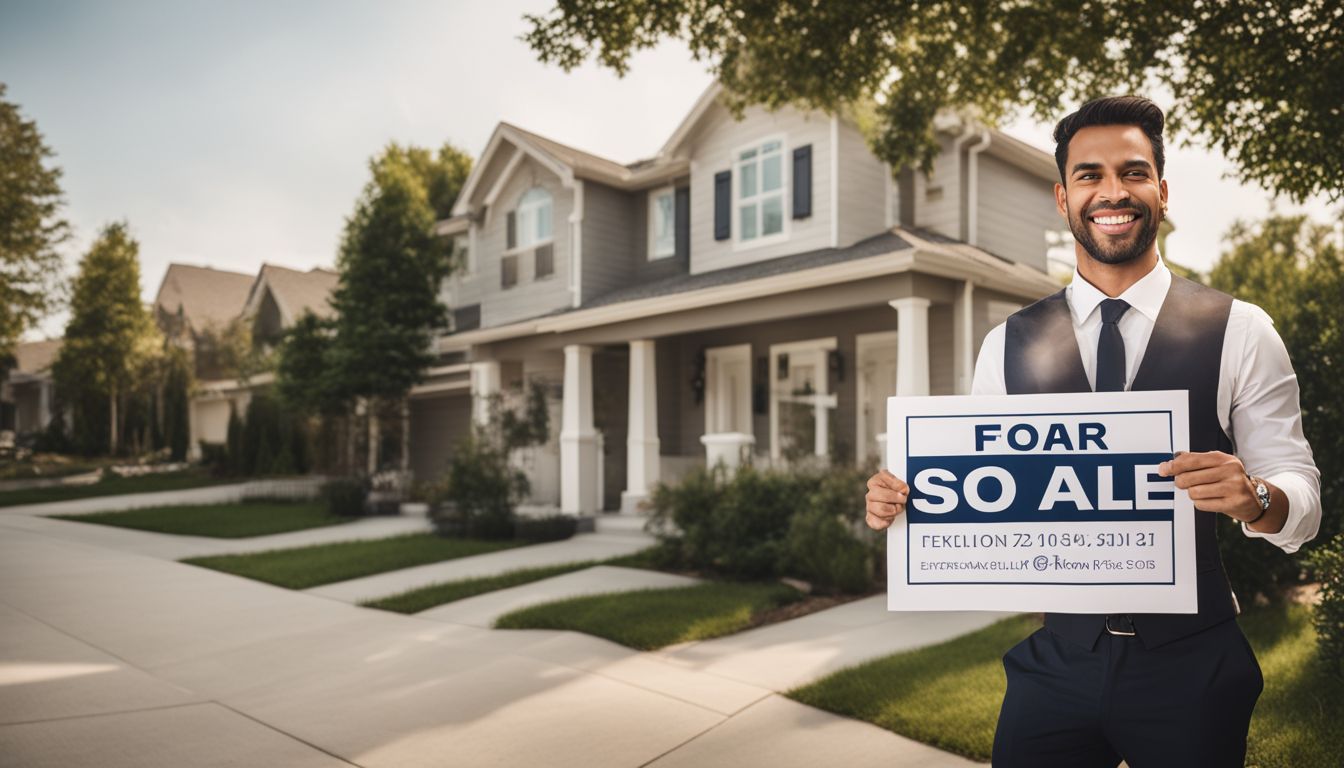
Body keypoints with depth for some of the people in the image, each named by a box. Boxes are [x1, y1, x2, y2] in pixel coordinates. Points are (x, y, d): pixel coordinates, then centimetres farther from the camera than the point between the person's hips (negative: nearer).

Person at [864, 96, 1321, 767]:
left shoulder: (1240, 333, -3)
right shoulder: (1008, 346, 2)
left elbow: (1302, 498, -4)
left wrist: (1253, 496, -26)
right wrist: (903, 501, -15)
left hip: (1190, 664, -1)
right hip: (1057, 658, 1)